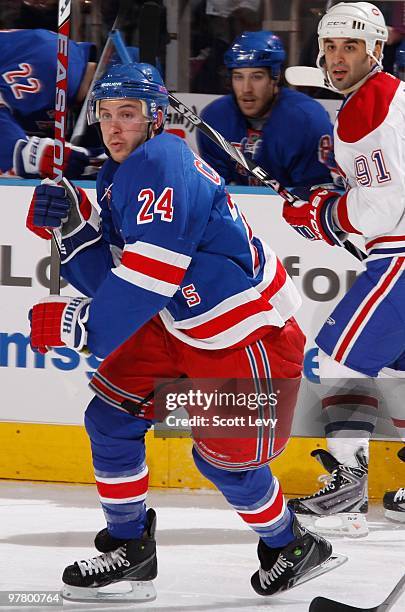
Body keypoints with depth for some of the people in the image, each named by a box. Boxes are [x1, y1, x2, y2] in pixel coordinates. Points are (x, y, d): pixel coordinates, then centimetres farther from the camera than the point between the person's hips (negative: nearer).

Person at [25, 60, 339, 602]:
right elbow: (112, 277, 5)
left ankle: (291, 546, 27)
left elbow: (152, 273, -32)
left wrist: (87, 324, -31)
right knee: (111, 416, 3)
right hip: (179, 328, 9)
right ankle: (130, 546, 17)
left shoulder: (163, 163, -24)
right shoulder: (119, 177, 8)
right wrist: (70, 227, -8)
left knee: (225, 459, 1)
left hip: (252, 333, -9)